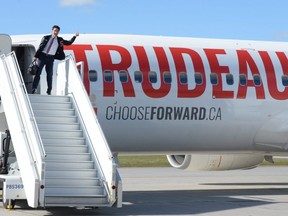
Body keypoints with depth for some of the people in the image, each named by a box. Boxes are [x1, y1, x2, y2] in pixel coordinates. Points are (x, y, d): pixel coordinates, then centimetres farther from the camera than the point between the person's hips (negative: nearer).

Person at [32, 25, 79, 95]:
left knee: (50, 74, 2)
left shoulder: (59, 40, 11)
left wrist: (74, 36, 9)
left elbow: (69, 43, 18)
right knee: (38, 72, -3)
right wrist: (36, 56, -4)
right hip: (42, 56, -1)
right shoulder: (46, 38, 5)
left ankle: (49, 91, 8)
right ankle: (33, 88, 0)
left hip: (50, 58, 1)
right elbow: (40, 47, 2)